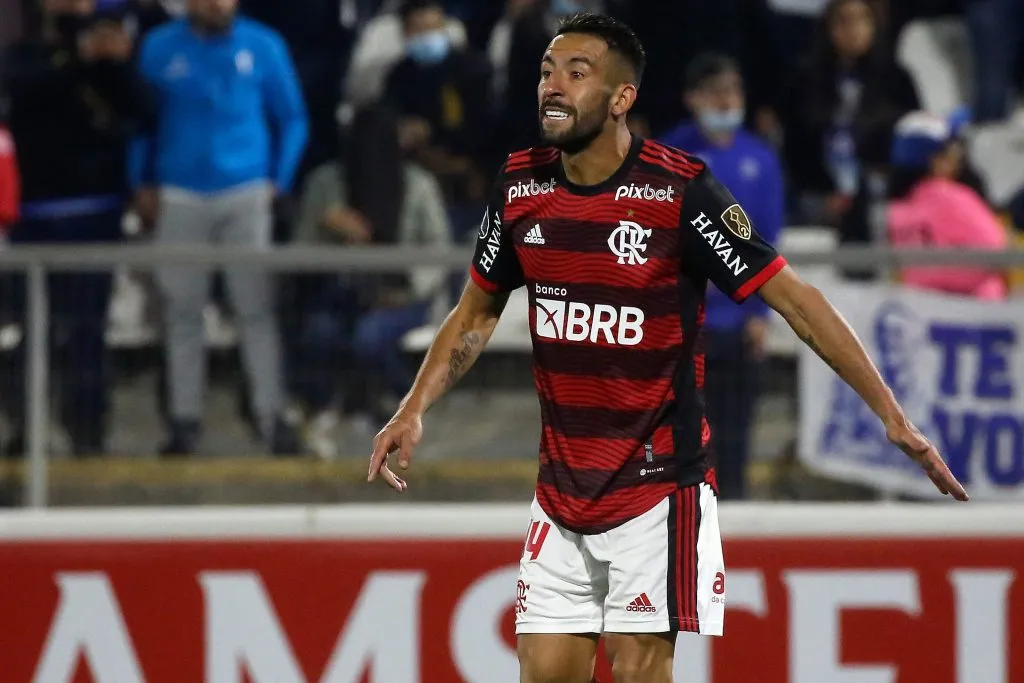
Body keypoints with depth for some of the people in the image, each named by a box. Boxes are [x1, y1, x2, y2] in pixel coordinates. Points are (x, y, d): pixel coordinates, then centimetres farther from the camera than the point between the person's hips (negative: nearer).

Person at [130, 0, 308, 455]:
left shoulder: (263, 47, 3)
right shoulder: (159, 49, 4)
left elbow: (292, 120, 9)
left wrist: (280, 182, 0)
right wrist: (142, 185, 3)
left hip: (246, 195, -1)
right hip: (179, 196, 1)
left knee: (256, 307, -4)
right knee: (182, 311, 3)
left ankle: (272, 416, -4)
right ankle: (184, 419, 7)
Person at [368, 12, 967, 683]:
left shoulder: (682, 189, -14)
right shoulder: (521, 185, 2)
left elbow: (796, 299, -11)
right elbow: (477, 312, 18)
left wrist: (892, 415, -15)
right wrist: (414, 411, 6)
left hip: (658, 484, -5)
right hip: (561, 488, 5)